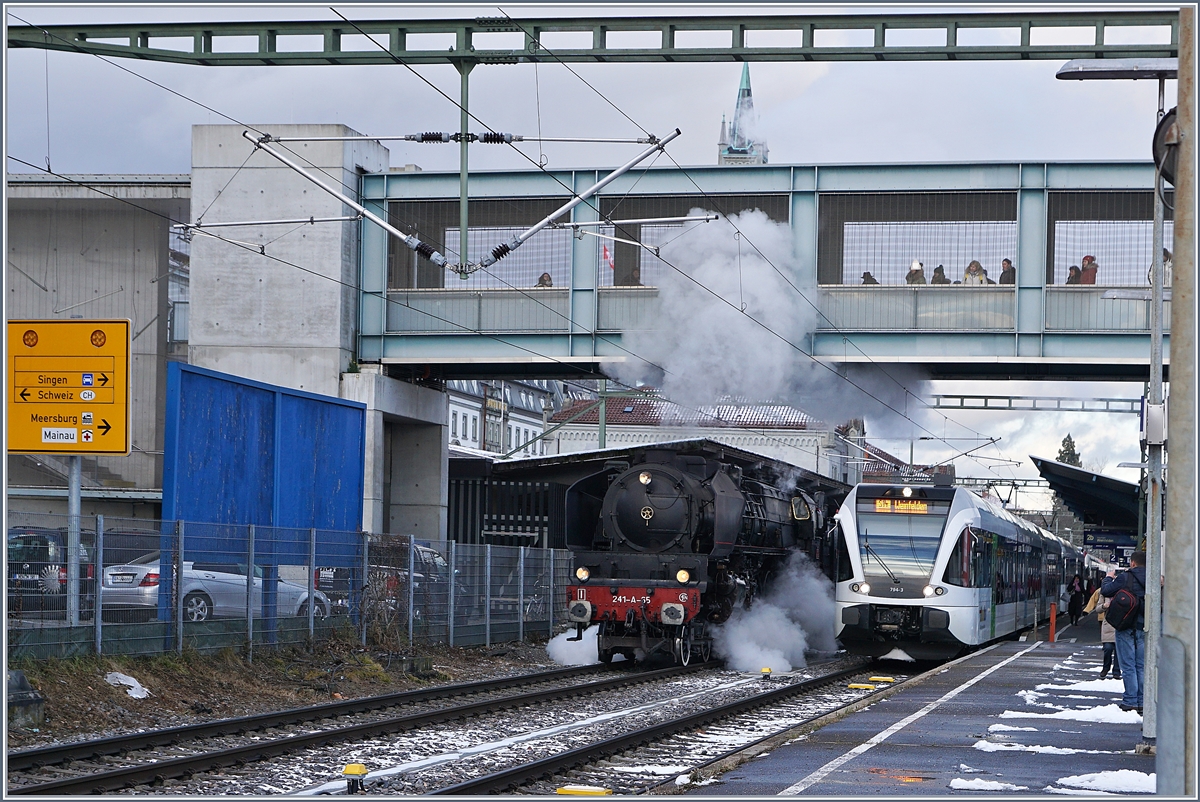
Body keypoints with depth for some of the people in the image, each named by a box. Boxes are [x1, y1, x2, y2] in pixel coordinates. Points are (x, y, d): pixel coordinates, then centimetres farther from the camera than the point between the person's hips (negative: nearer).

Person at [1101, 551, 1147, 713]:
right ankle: (1142, 701, 11)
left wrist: (1108, 578, 11)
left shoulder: (1125, 578, -12)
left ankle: (1130, 701, -3)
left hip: (1126, 626, -5)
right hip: (1144, 627, 5)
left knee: (1128, 666, -1)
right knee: (1142, 666, 11)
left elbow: (1105, 591, -11)